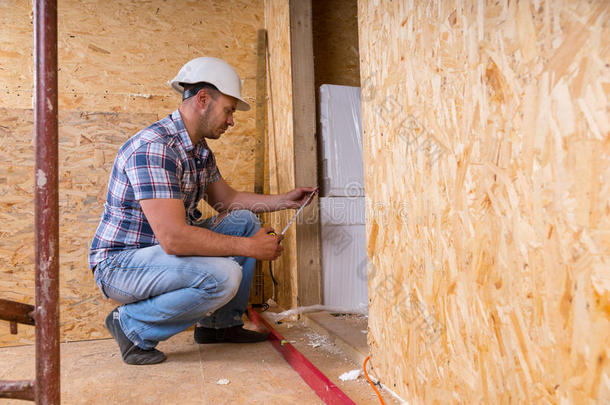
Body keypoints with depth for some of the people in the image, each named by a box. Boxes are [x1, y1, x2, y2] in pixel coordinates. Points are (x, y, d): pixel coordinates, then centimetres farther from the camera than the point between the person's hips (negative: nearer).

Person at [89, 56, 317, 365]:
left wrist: (284, 200, 10)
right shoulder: (155, 147, -26)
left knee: (244, 220, 4)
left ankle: (219, 324, 12)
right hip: (120, 263, -9)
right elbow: (173, 237, -32)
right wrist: (250, 247, -25)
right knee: (223, 276, -30)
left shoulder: (200, 150, 6)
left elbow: (226, 199, 19)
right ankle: (133, 325, -6)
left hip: (164, 250, 10)